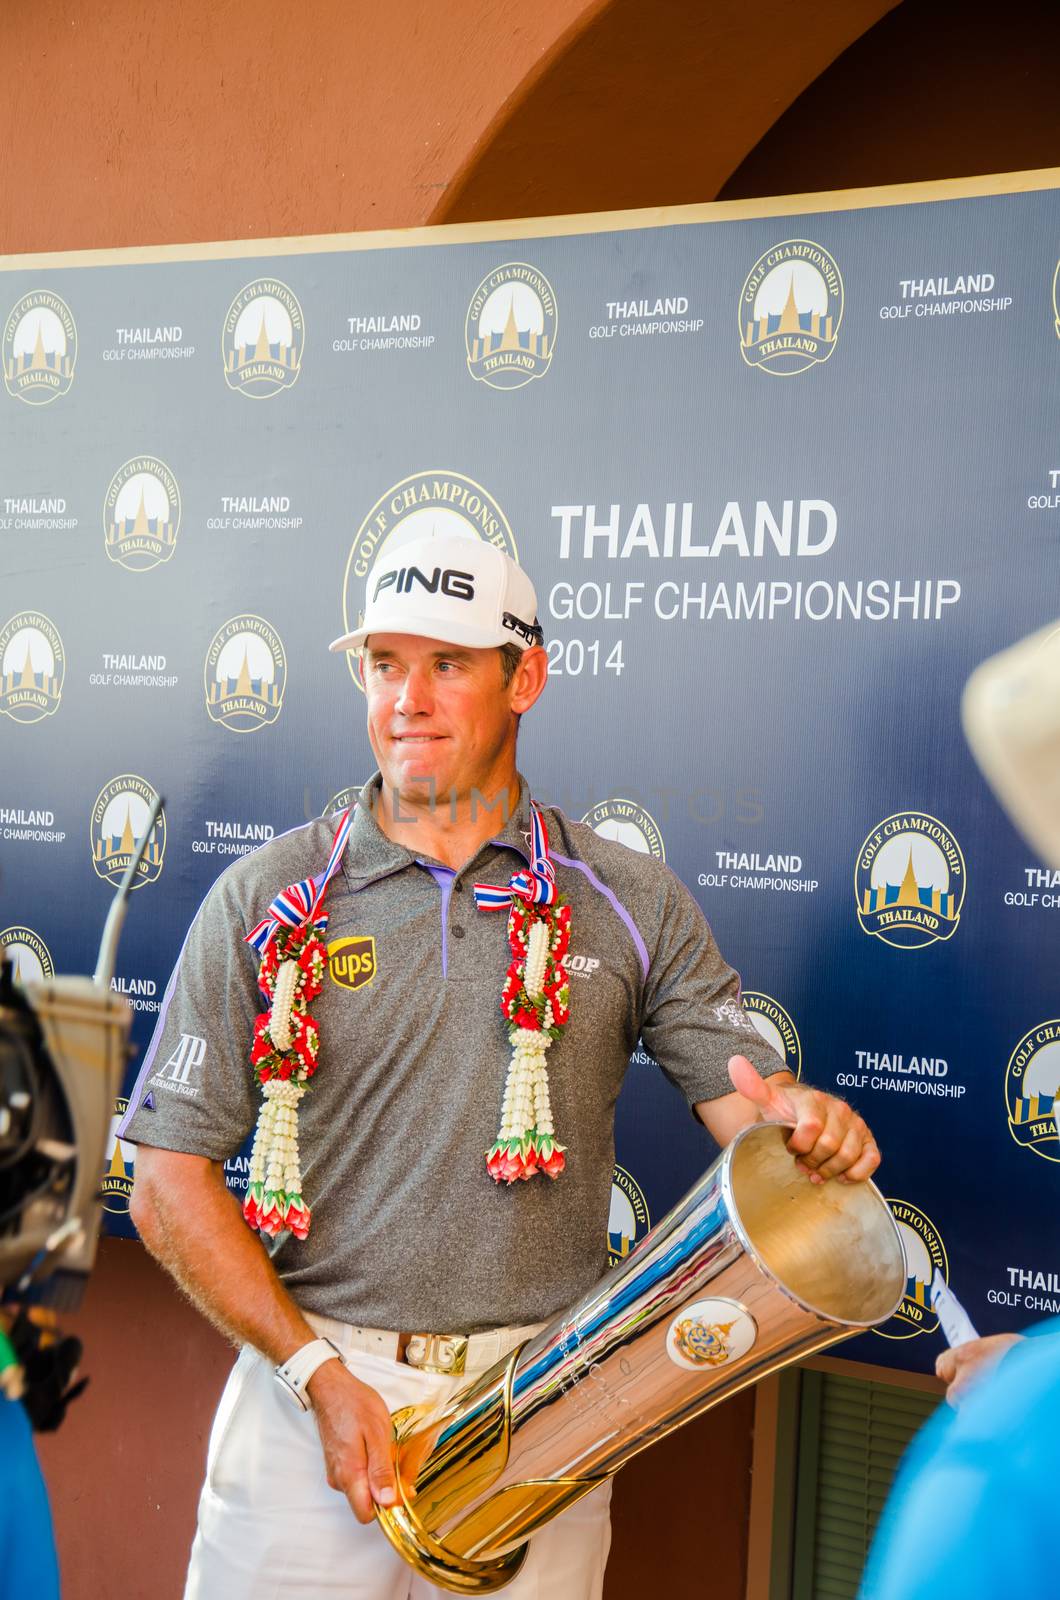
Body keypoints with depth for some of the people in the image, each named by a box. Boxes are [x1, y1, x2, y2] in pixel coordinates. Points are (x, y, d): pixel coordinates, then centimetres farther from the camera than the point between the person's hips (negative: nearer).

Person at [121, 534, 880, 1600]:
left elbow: (750, 1111, 0)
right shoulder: (265, 902, -1)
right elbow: (170, 1184, -3)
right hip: (309, 1384, 0)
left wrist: (811, 1124, -23)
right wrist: (317, 1374, -12)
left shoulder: (631, 904, 3)